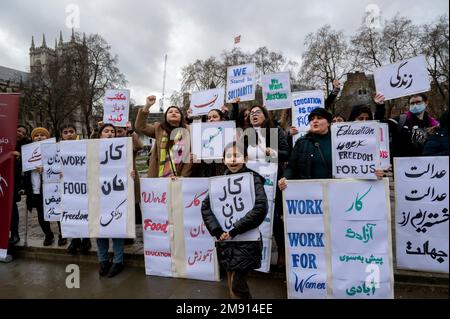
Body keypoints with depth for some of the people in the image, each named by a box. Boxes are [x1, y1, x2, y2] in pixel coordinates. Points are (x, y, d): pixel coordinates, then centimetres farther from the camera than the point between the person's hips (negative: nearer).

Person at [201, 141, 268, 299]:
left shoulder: (253, 178, -9)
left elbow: (260, 208, -22)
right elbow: (205, 206, -1)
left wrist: (234, 230, -20)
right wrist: (217, 231, -14)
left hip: (247, 241, -4)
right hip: (225, 241, 5)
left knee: (237, 286, -1)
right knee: (232, 285, 16)